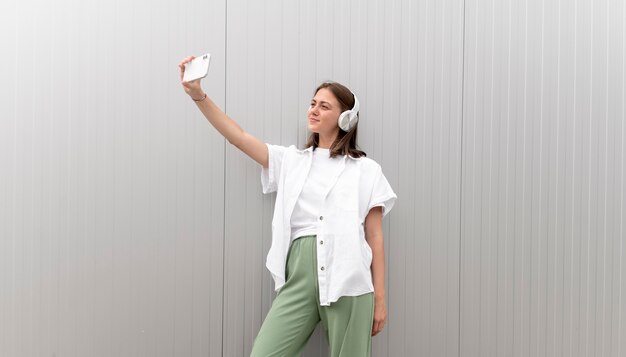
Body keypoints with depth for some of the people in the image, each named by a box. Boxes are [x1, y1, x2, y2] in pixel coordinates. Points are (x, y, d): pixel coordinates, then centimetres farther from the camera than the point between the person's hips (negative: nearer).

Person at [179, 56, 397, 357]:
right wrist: (198, 95, -4)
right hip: (300, 276, 2)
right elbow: (239, 137, 6)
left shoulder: (366, 170, 7)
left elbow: (375, 238, 6)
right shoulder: (291, 160, 15)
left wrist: (379, 298, 4)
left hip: (348, 280, -2)